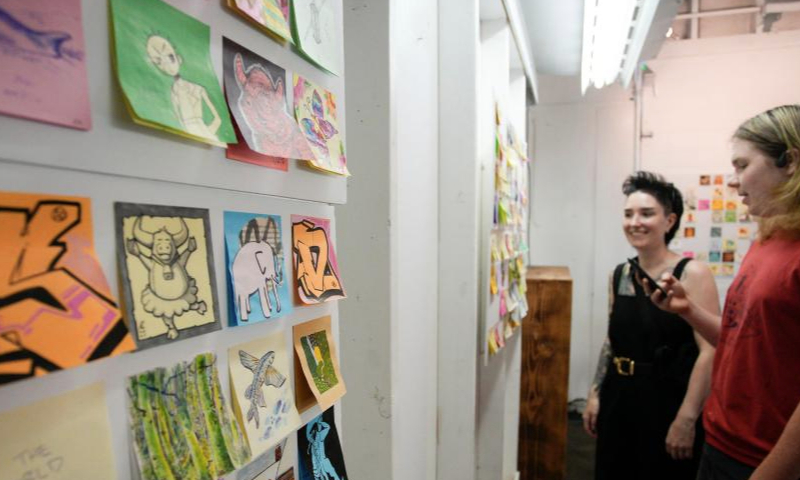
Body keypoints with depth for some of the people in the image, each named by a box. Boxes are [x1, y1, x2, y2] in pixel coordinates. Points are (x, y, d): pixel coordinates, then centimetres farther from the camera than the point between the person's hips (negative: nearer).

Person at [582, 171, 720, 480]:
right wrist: (595, 394, 9)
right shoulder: (619, 275, 5)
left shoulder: (693, 274, -11)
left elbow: (710, 350, -17)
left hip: (668, 403, -5)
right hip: (618, 401, 5)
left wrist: (686, 419, -19)